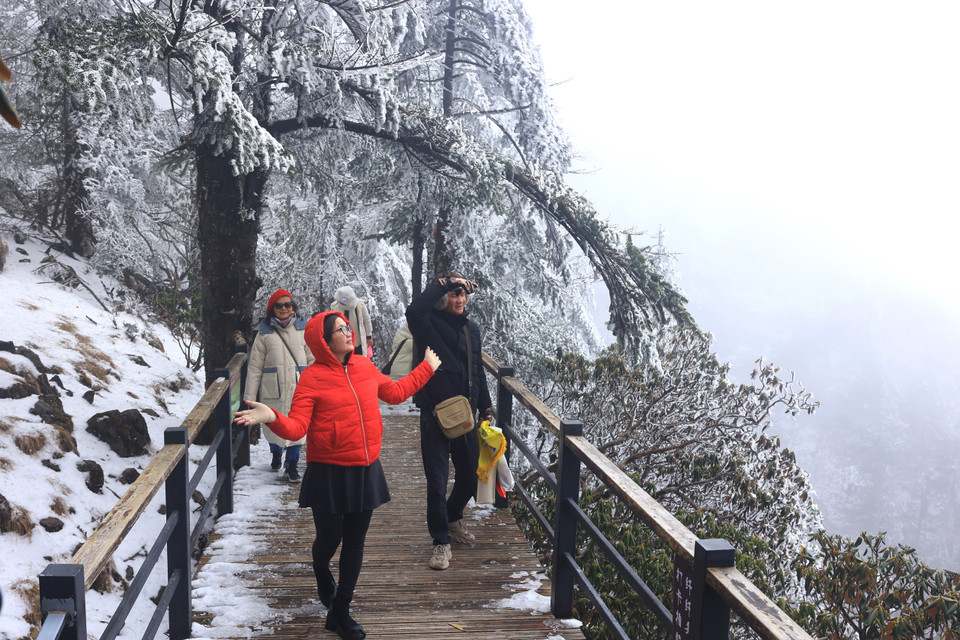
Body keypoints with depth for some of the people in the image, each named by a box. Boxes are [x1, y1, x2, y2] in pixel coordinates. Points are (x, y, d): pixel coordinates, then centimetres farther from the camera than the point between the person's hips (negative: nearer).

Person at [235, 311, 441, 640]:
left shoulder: (364, 367, 4)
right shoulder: (312, 377, -12)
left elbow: (395, 392, 21)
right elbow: (297, 427, -18)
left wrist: (427, 368, 29)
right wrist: (272, 417, -38)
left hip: (365, 470, 5)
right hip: (329, 473, -5)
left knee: (355, 542, 9)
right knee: (329, 537, 4)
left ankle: (339, 612, 23)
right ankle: (322, 573, 44)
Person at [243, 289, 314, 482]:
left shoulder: (303, 329, 5)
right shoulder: (265, 333, 2)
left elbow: (313, 360, 8)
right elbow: (254, 367, 3)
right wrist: (250, 397, 0)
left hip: (298, 388, 0)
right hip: (273, 389, 0)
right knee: (274, 427, 10)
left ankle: (291, 465, 18)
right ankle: (276, 452, 40)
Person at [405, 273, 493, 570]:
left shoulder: (471, 328, 9)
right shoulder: (429, 324, -8)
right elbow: (414, 310, -34)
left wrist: (486, 408, 15)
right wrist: (444, 283, -27)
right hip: (435, 415, -5)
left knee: (469, 476, 16)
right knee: (437, 480, -3)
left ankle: (453, 518, 42)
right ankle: (442, 542, 10)